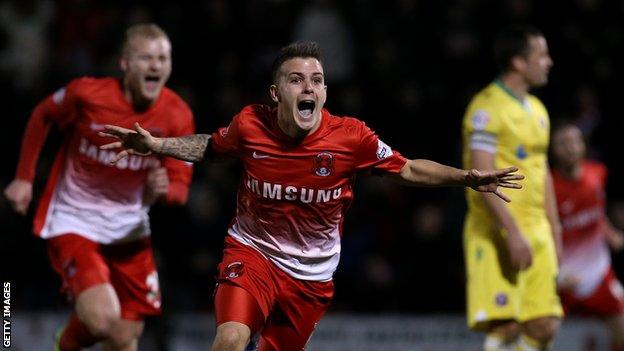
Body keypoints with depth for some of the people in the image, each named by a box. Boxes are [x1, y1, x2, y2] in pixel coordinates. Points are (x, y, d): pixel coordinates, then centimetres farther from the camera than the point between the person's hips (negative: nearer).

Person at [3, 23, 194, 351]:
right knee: (103, 320, -23)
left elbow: (179, 186, -5)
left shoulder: (178, 117, -10)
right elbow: (42, 116, 2)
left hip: (130, 228, 4)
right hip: (73, 222, -4)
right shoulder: (87, 94, -19)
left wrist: (160, 191, -29)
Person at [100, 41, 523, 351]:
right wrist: (155, 145, 1)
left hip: (312, 274, 2)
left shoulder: (351, 136, -15)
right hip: (252, 252, -1)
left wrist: (467, 178, -10)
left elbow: (409, 169, 0)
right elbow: (209, 146, 10)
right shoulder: (250, 125, -13)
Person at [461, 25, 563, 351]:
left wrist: (554, 230, 18)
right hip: (497, 233, -8)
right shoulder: (487, 108, -11)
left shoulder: (537, 110, 17)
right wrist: (513, 232, -23)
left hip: (536, 232, 8)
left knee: (545, 325, 3)